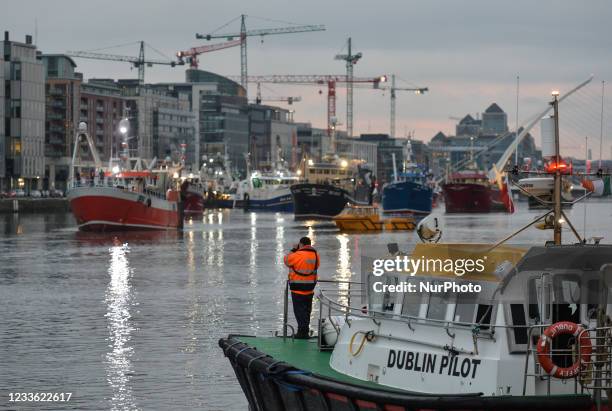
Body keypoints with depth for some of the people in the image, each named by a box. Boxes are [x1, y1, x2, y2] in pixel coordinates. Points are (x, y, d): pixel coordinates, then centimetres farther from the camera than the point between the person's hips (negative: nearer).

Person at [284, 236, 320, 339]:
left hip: (298, 288, -7)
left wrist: (293, 250, 7)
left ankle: (302, 331, -4)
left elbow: (287, 260, -4)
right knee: (307, 310, 16)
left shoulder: (298, 255, -18)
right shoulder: (316, 255, 2)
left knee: (299, 310, -1)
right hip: (310, 288, 7)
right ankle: (305, 331, 23)